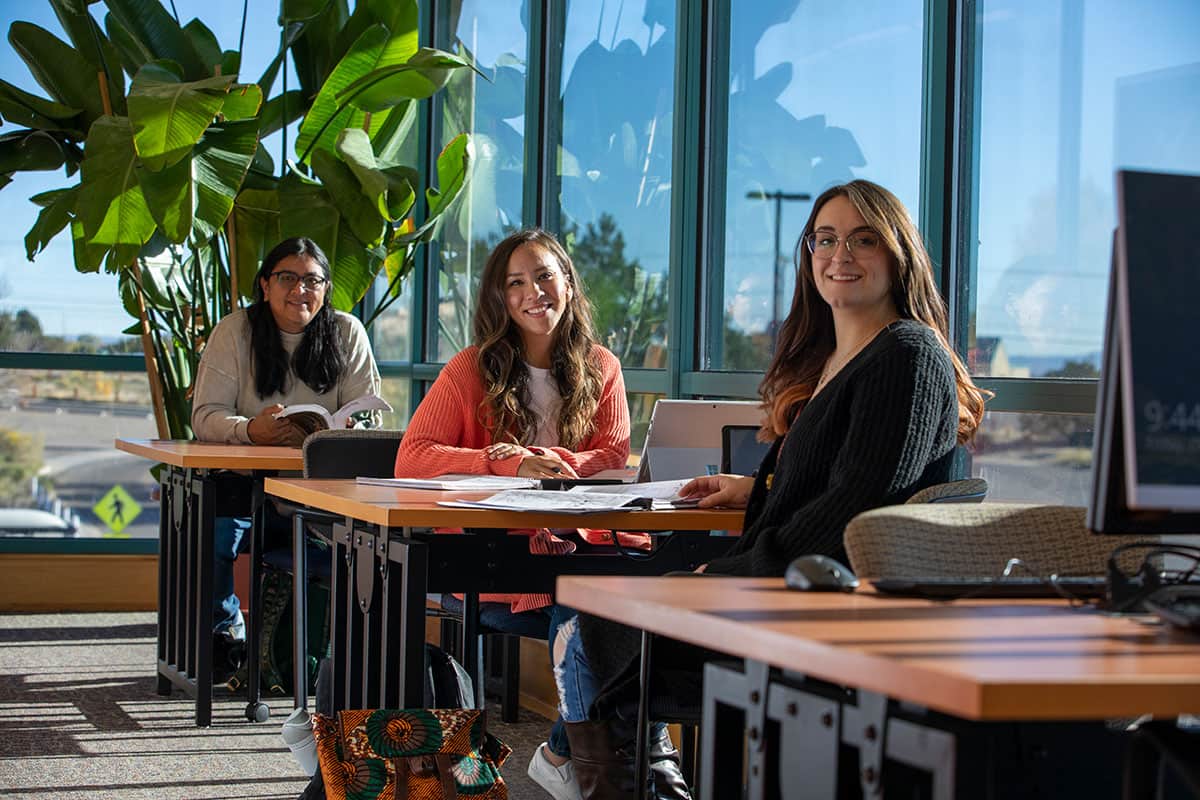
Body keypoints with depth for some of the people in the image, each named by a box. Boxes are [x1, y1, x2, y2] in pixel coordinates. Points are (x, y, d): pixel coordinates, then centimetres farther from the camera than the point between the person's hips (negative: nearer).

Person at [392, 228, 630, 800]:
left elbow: (614, 459, 4)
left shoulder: (600, 369, 11)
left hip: (568, 545, 4)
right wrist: (509, 466, -20)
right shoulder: (471, 370, 1)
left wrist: (549, 462, -17)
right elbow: (411, 458, -7)